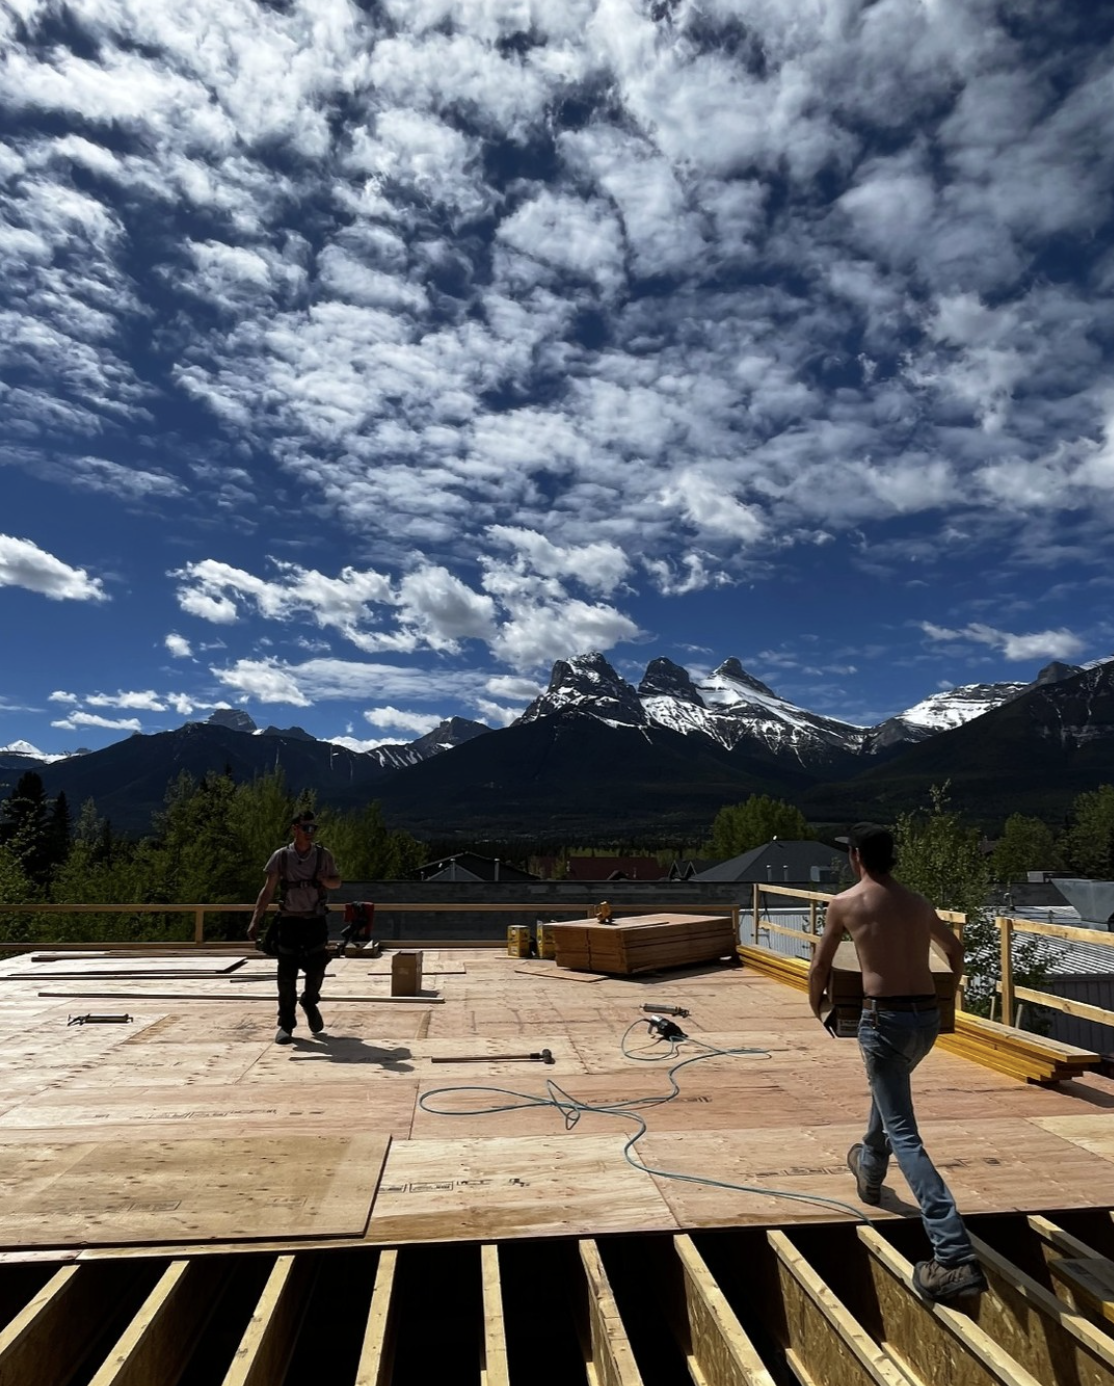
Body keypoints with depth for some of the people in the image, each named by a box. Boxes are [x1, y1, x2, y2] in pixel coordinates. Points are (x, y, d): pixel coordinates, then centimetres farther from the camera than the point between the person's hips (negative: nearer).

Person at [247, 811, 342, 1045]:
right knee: (287, 975, 1)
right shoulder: (281, 856, -4)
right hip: (289, 921, -1)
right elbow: (268, 890, -3)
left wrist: (325, 880, -13)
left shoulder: (324, 855, -1)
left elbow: (337, 882, 10)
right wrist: (255, 921, -10)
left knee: (316, 969, 2)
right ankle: (286, 1024, 15)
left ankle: (309, 1002, 34)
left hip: (315, 921, 1)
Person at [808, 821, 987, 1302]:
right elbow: (955, 948, 29)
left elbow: (820, 969, 5)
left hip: (885, 1019, -7)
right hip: (928, 1017, 7)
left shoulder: (845, 903, -6)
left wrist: (816, 1006, 25)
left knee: (904, 1135, -1)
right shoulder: (918, 903, 9)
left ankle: (955, 1257, -8)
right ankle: (870, 1171, 53)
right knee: (887, 1089, 33)